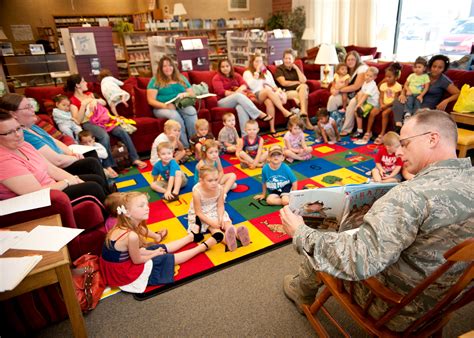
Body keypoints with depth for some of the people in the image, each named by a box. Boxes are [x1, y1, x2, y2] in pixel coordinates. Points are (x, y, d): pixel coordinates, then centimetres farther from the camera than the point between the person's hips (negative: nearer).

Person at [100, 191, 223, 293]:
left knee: (162, 248, 19)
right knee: (168, 259, 5)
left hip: (124, 263, 8)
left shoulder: (124, 226, -7)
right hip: (128, 276, -7)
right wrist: (155, 253, 0)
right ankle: (204, 246, 21)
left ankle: (191, 237, 39)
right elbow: (137, 260, -18)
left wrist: (156, 241, 3)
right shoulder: (131, 236, -34)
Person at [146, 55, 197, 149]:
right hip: (162, 108, -3)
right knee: (174, 115, -37)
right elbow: (151, 101, -2)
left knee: (192, 110, -32)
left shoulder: (181, 78, 18)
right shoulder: (155, 80, 5)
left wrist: (185, 94, -7)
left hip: (181, 106, 3)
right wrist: (165, 105, -20)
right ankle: (185, 147, -33)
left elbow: (192, 94, 18)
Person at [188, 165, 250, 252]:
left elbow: (220, 206, -9)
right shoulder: (197, 192, -32)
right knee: (214, 227, -27)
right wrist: (212, 222, -29)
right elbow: (199, 213, -24)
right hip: (202, 215, -5)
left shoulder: (220, 188, -21)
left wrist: (220, 218, -26)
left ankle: (238, 235, -39)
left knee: (227, 223, -18)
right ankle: (227, 239, -53)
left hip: (215, 211, 5)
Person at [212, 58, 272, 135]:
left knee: (240, 107, -37)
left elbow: (244, 85, 2)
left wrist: (239, 90, -22)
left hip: (237, 99, 3)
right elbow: (221, 92, -8)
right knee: (239, 96, -35)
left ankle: (246, 134, -50)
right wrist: (236, 93, -20)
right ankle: (259, 114, -39)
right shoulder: (217, 78, 8)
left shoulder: (236, 76, 20)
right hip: (223, 101, -2)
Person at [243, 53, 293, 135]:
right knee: (268, 90, -39)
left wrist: (278, 90, -4)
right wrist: (257, 72, -4)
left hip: (270, 94, 4)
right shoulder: (247, 73, 12)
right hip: (257, 95, -4)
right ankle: (285, 111, -46)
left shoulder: (267, 72, 28)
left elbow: (273, 85, 20)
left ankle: (272, 128, -43)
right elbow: (252, 86, -6)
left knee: (269, 102, -35)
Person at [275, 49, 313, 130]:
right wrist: (297, 82, -1)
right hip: (286, 91, -4)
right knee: (304, 95, -30)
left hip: (298, 90, 4)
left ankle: (303, 111, -40)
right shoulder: (279, 69, 5)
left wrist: (296, 68, 0)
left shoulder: (296, 68, 17)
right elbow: (283, 83, -9)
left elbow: (303, 80, 2)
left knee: (304, 86, -32)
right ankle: (306, 120, -35)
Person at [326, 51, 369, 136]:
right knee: (332, 98, -15)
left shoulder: (362, 68, -13)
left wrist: (339, 90, -20)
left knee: (352, 102, -36)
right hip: (348, 94, 6)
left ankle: (346, 130, -26)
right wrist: (333, 89, -14)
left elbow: (356, 86, -21)